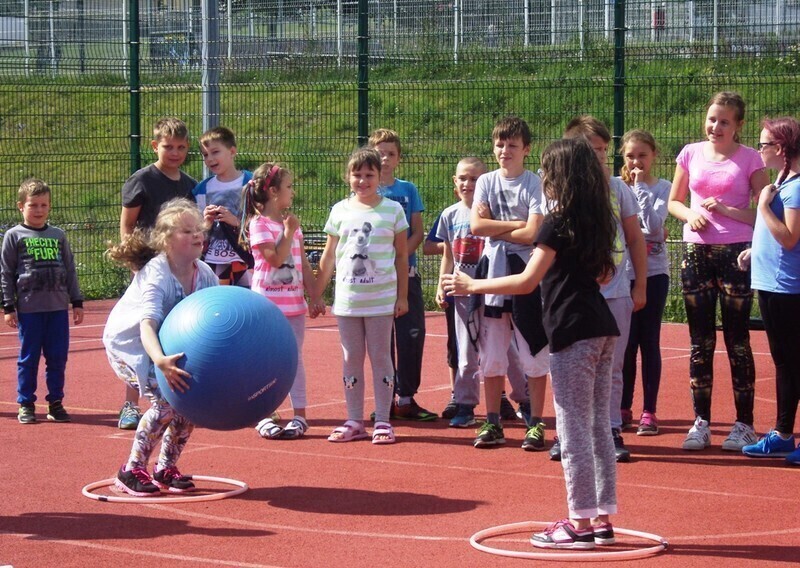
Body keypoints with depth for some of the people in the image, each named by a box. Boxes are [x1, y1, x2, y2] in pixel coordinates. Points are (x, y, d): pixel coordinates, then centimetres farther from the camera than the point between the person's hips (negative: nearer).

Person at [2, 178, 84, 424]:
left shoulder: (58, 235, 10)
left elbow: (70, 270, 14)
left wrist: (77, 302, 10)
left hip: (58, 307, 3)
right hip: (29, 309, -3)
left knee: (58, 357, 4)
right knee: (29, 358, 2)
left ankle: (55, 402, 14)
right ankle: (26, 404, 10)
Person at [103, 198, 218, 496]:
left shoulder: (205, 275, -11)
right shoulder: (155, 275, -32)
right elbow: (147, 324, -45)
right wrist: (160, 361, -62)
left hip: (169, 343, 7)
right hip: (129, 341, -7)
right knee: (166, 400, -22)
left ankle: (166, 468, 11)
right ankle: (132, 471, -7)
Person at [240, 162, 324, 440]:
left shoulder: (292, 223, 12)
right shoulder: (259, 224, -9)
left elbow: (303, 264, 14)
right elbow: (276, 259, -18)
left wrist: (314, 296, 11)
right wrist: (288, 232, -14)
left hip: (293, 301, 6)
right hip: (267, 302, -6)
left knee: (295, 357, 6)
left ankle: (299, 414, 9)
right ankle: (263, 417, 7)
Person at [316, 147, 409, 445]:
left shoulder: (392, 210, 0)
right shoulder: (340, 211, 6)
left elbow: (401, 256, 3)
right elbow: (329, 257, 10)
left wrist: (402, 296, -1)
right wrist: (317, 295, 8)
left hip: (380, 298, -2)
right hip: (346, 298, 3)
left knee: (380, 357, 1)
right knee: (351, 359, 7)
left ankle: (383, 421, 6)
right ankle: (354, 422, 13)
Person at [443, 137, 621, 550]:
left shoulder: (558, 223, -13)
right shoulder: (597, 221, 12)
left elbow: (527, 281, -17)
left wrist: (472, 286, -9)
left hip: (572, 333, -9)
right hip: (601, 329, 9)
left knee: (573, 430, -3)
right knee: (598, 427, 12)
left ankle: (581, 523, -1)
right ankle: (603, 518, 15)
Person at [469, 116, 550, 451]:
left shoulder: (535, 184, -4)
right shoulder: (486, 182, 8)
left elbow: (532, 234, -15)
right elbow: (476, 225, -5)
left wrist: (494, 230, -6)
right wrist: (517, 224, -9)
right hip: (492, 272, 4)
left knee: (533, 353, 0)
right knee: (490, 354, 7)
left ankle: (536, 424, 7)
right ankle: (492, 423, 15)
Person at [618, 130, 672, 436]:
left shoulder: (662, 188, -1)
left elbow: (653, 224, -17)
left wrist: (641, 187, -12)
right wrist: (645, 233, -9)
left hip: (654, 274, -1)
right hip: (623, 272, 1)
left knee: (649, 341, 1)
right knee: (626, 342, 4)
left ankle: (649, 411, 6)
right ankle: (624, 408, 14)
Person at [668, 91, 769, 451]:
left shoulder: (749, 159, -1)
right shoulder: (691, 154, 8)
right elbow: (673, 202, 16)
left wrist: (727, 210, -17)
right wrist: (691, 214, -4)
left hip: (736, 254, -3)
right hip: (696, 252, 3)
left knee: (737, 341, 1)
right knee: (700, 342, 6)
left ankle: (744, 424, 7)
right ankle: (701, 423, 12)